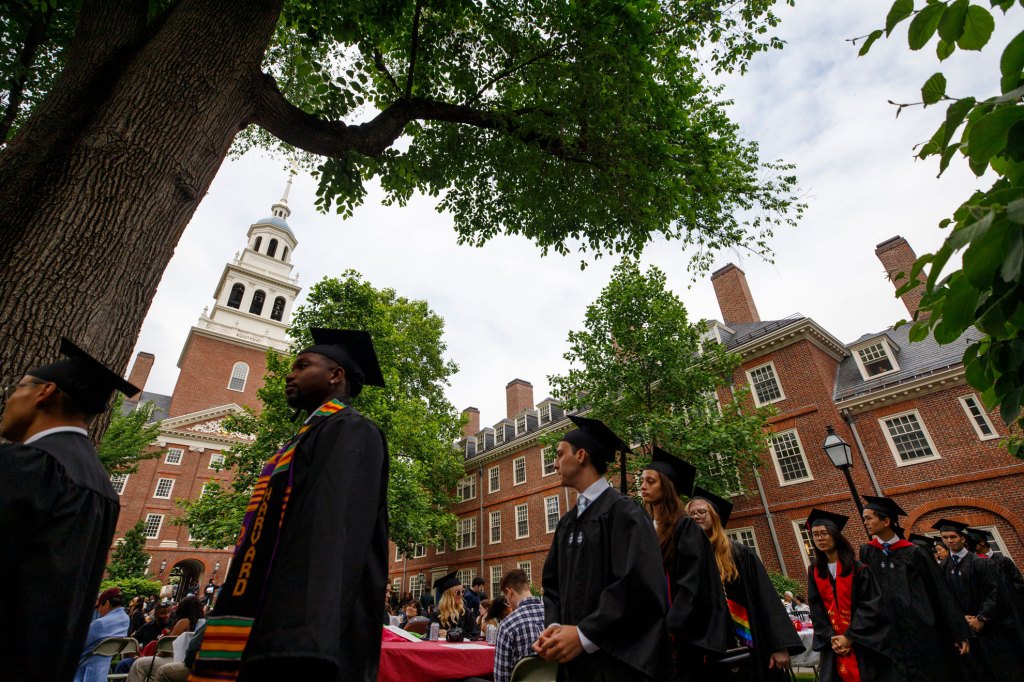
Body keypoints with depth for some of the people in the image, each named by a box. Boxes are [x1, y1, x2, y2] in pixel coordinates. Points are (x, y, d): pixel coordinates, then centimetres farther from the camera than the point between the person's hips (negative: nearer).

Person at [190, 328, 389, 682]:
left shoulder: (350, 432, -9)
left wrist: (304, 647, -33)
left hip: (294, 641, -9)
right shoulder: (309, 438, 21)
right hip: (267, 632, 9)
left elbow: (337, 533, -24)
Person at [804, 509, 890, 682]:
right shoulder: (814, 571, 3)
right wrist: (830, 638, -8)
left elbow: (870, 604, -12)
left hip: (862, 642, -3)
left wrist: (850, 637, -14)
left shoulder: (857, 567, -9)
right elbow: (815, 608, 3)